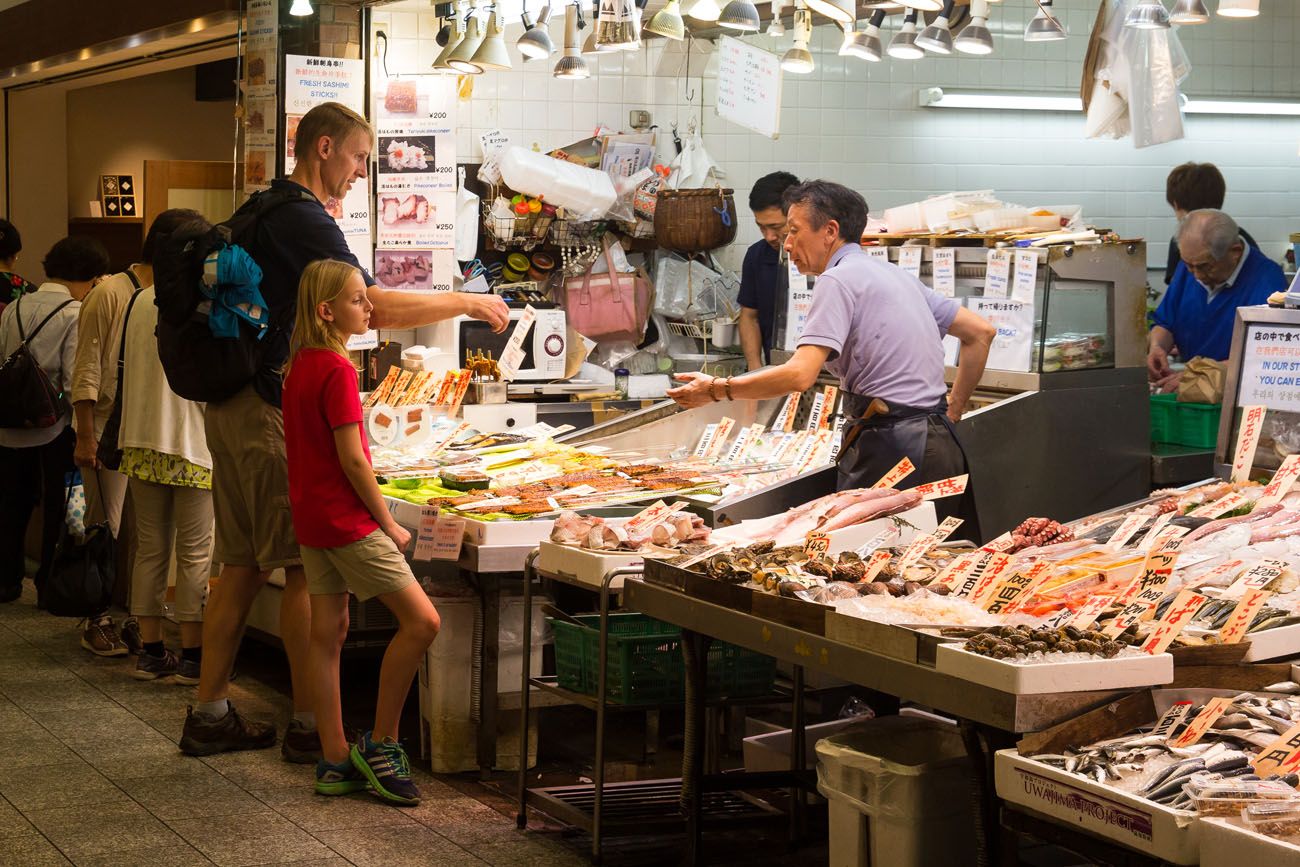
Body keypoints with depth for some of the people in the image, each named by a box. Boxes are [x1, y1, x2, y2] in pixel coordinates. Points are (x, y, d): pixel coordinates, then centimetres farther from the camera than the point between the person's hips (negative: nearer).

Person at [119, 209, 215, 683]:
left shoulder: (137, 302, 7)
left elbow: (122, 372, 12)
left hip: (140, 444, 6)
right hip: (191, 445, -6)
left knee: (150, 548, 12)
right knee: (195, 554, 2)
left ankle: (150, 651, 15)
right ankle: (192, 655, 5)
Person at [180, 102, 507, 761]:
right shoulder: (302, 219, -14)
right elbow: (376, 309, -21)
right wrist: (468, 303, -12)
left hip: (232, 407, 10)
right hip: (274, 410, -10)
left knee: (243, 563, 12)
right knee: (308, 567, -5)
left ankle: (209, 714, 15)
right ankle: (310, 725, -1)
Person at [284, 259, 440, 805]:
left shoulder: (299, 366, 10)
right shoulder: (338, 371, -16)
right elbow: (352, 459, -18)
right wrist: (388, 523, -9)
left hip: (310, 518, 10)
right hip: (348, 520, -10)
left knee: (328, 635, 10)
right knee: (421, 621, -7)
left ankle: (335, 762, 13)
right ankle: (380, 744, -1)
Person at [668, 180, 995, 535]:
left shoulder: (838, 279, -8)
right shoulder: (898, 276, 20)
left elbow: (800, 375, -19)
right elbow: (981, 332, 23)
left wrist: (716, 389, -10)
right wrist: (951, 412, 24)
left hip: (889, 449, -9)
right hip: (940, 446, 9)